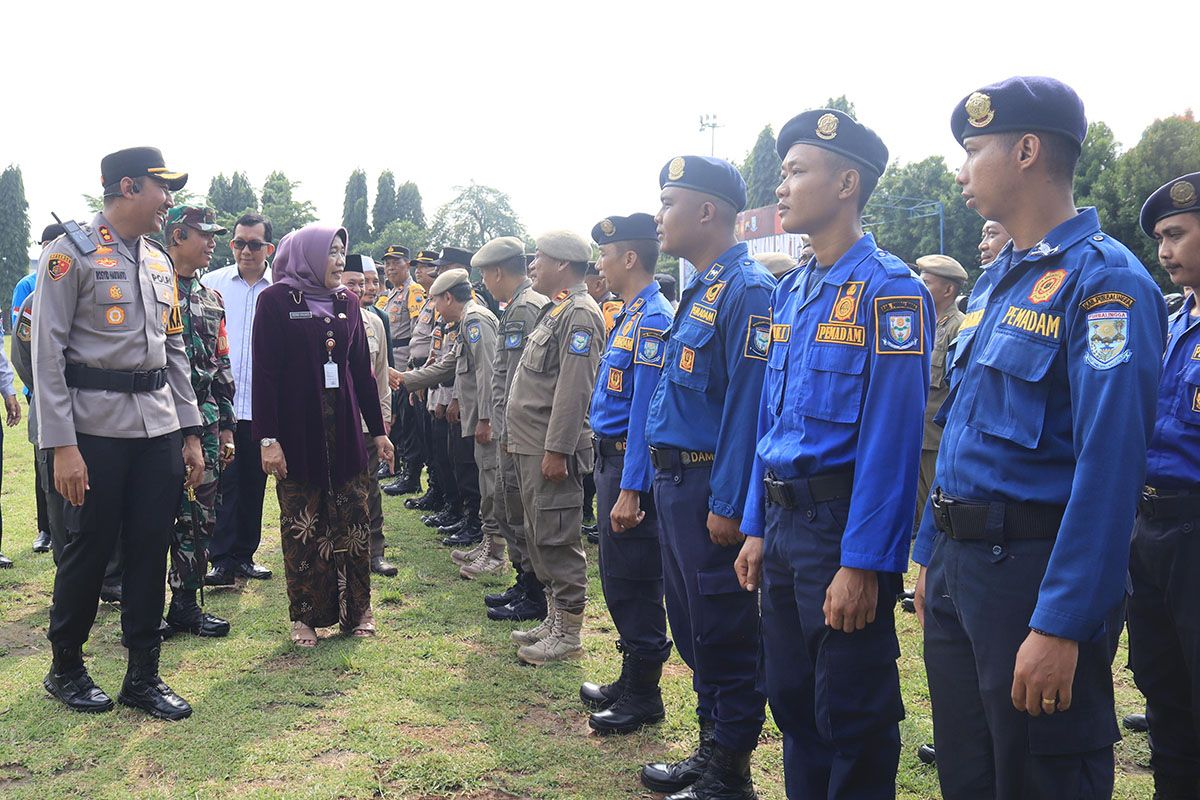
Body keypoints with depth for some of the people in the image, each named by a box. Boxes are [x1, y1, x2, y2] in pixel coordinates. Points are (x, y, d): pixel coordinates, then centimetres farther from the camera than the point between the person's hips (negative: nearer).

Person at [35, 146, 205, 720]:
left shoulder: (159, 263, 15)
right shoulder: (71, 255, -6)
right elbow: (47, 354, -10)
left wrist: (191, 433, 12)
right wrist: (61, 446, -16)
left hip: (159, 431, 6)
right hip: (97, 430, -6)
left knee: (151, 551, 8)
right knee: (89, 549, 5)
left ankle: (143, 677, 20)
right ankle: (65, 668, 26)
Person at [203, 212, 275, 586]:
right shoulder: (211, 283, 5)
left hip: (263, 404, 1)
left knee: (254, 482, 11)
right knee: (223, 480, -4)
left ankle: (244, 554, 23)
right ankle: (222, 559, 2)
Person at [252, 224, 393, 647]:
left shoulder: (346, 302, 10)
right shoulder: (276, 300, -4)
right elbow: (265, 373, -8)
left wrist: (378, 429, 11)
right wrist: (267, 438, -14)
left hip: (343, 426, 4)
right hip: (297, 429, -4)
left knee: (353, 519, 5)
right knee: (302, 525, 2)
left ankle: (357, 608, 17)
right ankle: (304, 616, 14)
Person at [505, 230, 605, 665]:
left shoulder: (580, 314, -15)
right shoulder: (554, 310, 18)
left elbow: (574, 390, -22)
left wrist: (556, 449, -24)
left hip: (552, 450, -11)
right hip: (531, 447, 11)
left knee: (557, 540, -4)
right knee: (539, 536, 16)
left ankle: (568, 633, 6)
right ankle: (554, 619, 28)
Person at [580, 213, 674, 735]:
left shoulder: (652, 319, -17)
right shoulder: (629, 315, 13)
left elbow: (645, 410, -23)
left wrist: (630, 491, -24)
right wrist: (613, 478, 18)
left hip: (630, 465, -10)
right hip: (611, 458, 10)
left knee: (634, 583, 1)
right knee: (618, 580, 18)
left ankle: (643, 697, 15)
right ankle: (631, 680, 31)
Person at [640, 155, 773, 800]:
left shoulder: (747, 291, -15)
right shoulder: (698, 292, 16)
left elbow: (748, 403, -22)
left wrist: (727, 503, -23)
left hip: (710, 488, -10)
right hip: (675, 482, 10)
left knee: (724, 633, 2)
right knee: (692, 627, 18)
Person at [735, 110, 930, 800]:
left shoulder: (888, 289, -14)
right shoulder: (792, 292, 11)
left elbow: (892, 437, -19)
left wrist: (863, 563, -21)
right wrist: (757, 529, 12)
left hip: (843, 525, -8)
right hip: (785, 522, 8)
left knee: (852, 718, 6)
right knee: (792, 700, 19)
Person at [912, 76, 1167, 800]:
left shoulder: (1104, 282, -15)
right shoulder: (996, 280, 13)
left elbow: (1109, 465, -22)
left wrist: (1060, 625, -24)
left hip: (1036, 571, -8)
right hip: (958, 568, 8)